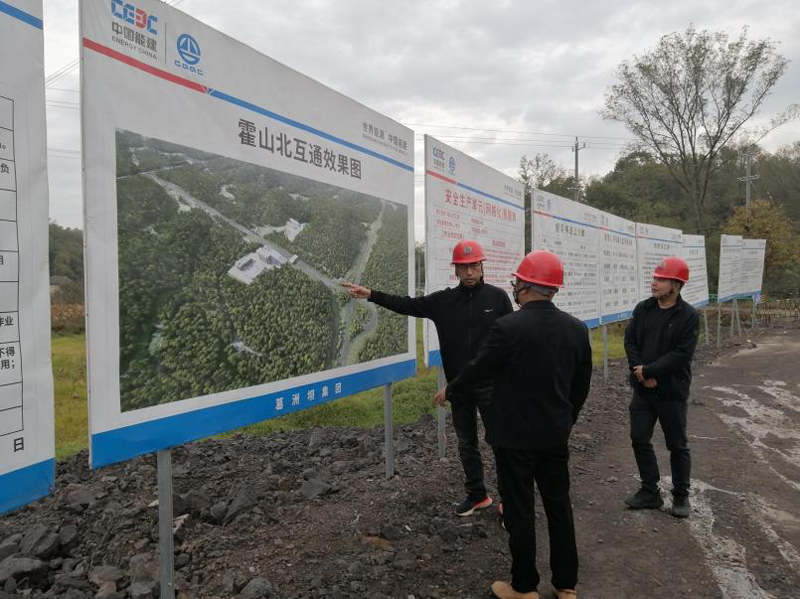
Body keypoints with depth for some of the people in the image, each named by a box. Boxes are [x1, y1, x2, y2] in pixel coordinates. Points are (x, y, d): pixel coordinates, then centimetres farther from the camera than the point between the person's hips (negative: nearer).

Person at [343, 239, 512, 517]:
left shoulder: (498, 297, -4)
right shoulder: (443, 300, 1)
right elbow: (407, 305, -1)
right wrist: (370, 294, -11)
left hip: (490, 384, -3)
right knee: (466, 443, 14)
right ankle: (476, 494, 31)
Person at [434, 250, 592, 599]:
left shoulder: (507, 327, -21)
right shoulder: (577, 328, -2)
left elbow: (478, 369, -9)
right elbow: (582, 384, 7)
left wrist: (449, 390, 10)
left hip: (514, 435, -5)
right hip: (555, 434, 6)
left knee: (520, 510, 8)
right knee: (559, 504, 16)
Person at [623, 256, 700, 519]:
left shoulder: (689, 316, -11)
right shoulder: (643, 308, 3)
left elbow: (681, 355, -18)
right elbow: (630, 341, 1)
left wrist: (648, 370, -18)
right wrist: (639, 372, -13)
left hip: (672, 392, -4)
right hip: (642, 389, 5)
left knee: (677, 445, 10)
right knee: (640, 440, 8)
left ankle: (681, 495, 26)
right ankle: (650, 492, 23)